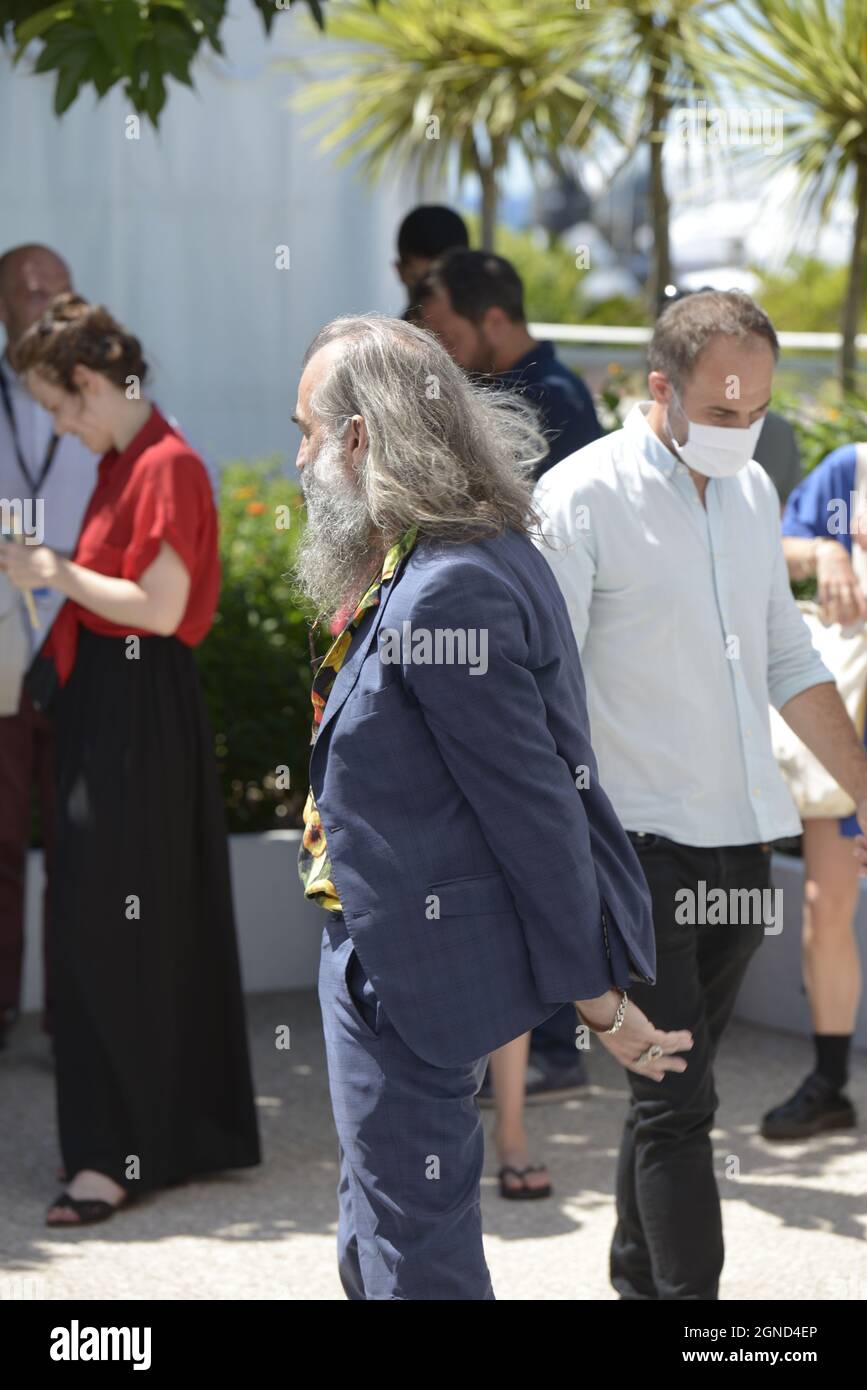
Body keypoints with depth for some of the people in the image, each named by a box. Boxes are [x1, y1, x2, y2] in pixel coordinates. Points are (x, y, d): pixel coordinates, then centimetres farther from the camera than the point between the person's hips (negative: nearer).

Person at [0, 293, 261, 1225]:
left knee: (106, 928, -8)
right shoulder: (119, 464, 13)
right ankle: (186, 1128, 24)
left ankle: (116, 1155, -3)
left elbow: (160, 606, -20)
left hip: (139, 713, -9)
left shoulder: (166, 466, -15)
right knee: (158, 925, 15)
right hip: (102, 704, 9)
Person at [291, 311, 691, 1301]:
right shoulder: (484, 549, 8)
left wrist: (596, 998, -15)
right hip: (386, 957, 10)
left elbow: (536, 809, -23)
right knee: (374, 1252, 21)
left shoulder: (443, 596, -25)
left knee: (412, 1258, 2)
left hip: (409, 973, -10)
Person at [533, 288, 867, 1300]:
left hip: (742, 836, 6)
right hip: (639, 840, -6)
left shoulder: (751, 490, 11)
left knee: (675, 1088, 14)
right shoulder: (583, 497, -10)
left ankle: (638, 1279, 25)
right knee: (677, 1097, -8)